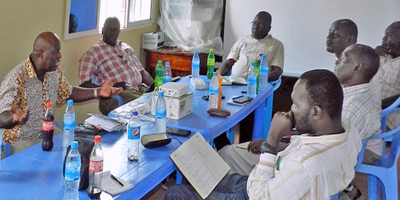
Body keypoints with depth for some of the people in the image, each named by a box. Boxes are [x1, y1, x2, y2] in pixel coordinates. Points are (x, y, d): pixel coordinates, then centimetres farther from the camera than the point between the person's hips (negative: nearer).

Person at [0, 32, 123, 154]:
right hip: (21, 142, -7)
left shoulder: (55, 72, 1)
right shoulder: (16, 79, -23)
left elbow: (68, 93, 19)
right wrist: (15, 118, -51)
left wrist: (98, 92, 6)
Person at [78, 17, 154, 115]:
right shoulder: (92, 53, 4)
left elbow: (142, 72, 24)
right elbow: (84, 84, -4)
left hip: (142, 89, 7)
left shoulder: (127, 47, 24)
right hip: (120, 94, -6)